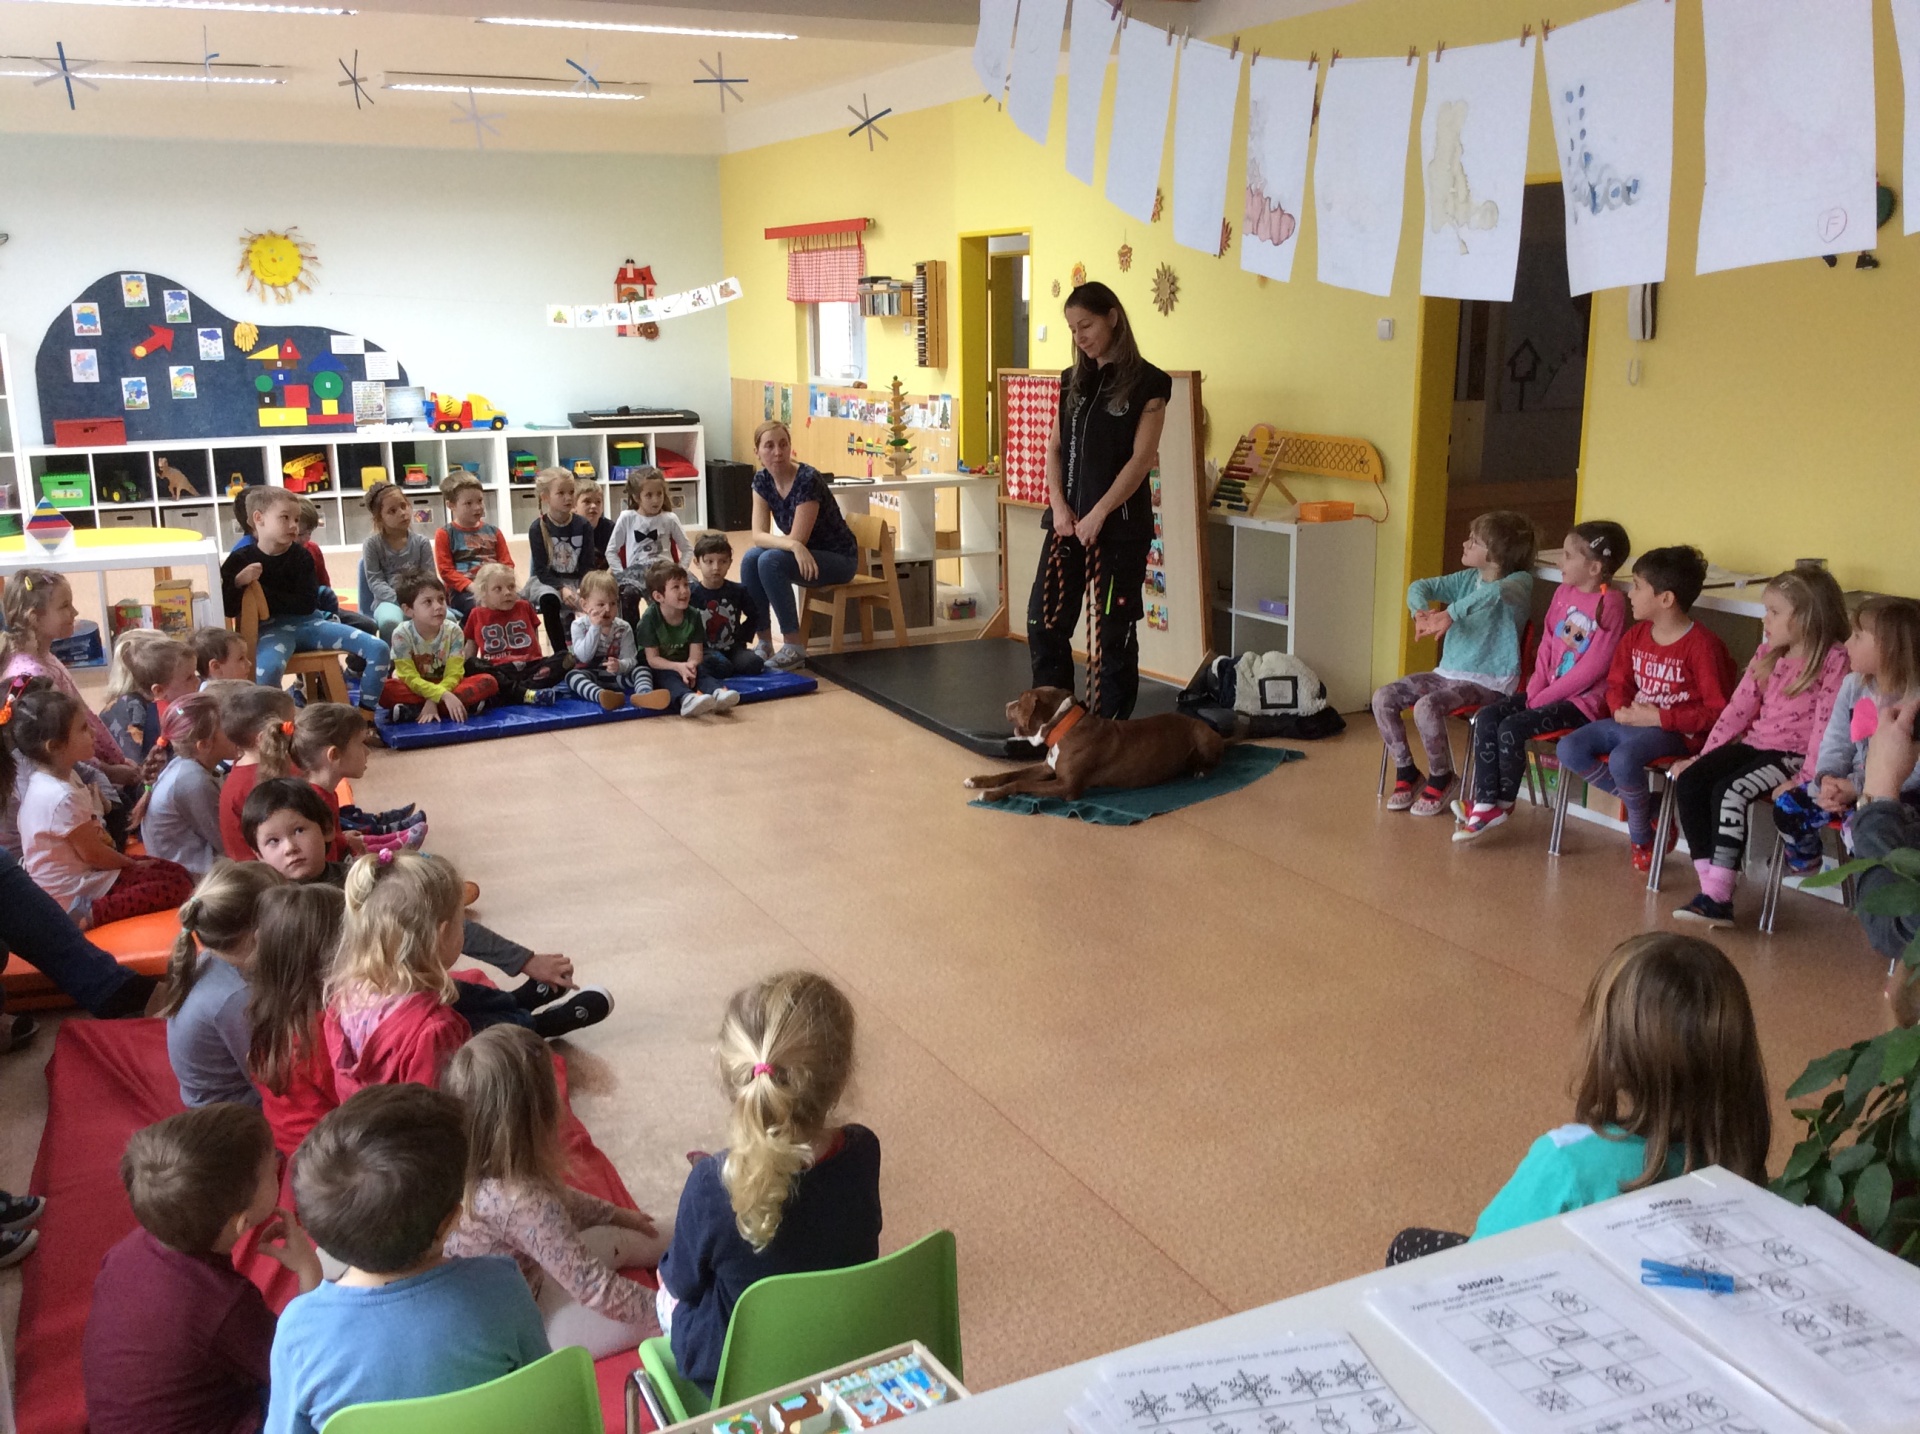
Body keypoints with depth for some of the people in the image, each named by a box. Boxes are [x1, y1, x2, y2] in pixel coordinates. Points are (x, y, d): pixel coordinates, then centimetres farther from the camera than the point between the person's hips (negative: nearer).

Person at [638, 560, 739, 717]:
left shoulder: (693, 616, -4)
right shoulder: (650, 618, -15)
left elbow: (696, 654, -8)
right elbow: (653, 658, -16)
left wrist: (690, 666, -32)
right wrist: (679, 667, -32)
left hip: (685, 665, 4)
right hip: (660, 668, -4)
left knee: (702, 669, -25)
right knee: (668, 677, -34)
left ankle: (717, 694, -55)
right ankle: (687, 698, -65)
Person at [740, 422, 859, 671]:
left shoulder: (807, 480, -26)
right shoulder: (762, 480, -5)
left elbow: (798, 539, -27)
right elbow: (759, 536, -15)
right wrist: (794, 545, -31)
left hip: (838, 558, -6)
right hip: (803, 555, 6)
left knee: (770, 562, -29)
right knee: (750, 559, -19)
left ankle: (795, 647, -19)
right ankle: (764, 643, -10)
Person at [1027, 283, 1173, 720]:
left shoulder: (1146, 382, -5)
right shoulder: (1073, 381, 12)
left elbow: (1141, 458, -11)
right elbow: (1054, 448, 11)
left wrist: (1099, 514, -16)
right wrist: (1058, 505, -4)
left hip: (1120, 525, -5)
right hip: (1067, 521, 6)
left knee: (1113, 632, 1)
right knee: (1044, 621, 4)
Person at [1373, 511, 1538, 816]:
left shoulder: (1520, 583, -10)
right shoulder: (1469, 578, 11)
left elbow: (1495, 592, -34)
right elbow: (1420, 586, 4)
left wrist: (1450, 614, -37)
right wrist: (1420, 611, -17)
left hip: (1488, 681, -7)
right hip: (1448, 672, 7)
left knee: (1426, 706, -31)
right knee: (1383, 698, -8)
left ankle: (1441, 778, -7)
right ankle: (1406, 772, 7)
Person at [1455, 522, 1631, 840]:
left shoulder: (1610, 604, -16)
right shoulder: (1563, 593, 7)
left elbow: (1593, 666, -19)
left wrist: (1545, 697, -16)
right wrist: (1535, 688, -3)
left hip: (1582, 699, -8)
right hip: (1549, 691, 8)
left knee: (1511, 729, -23)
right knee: (1486, 717, -10)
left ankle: (1504, 802, 0)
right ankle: (1485, 803, -11)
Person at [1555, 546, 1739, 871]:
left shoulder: (1702, 644, -15)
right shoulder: (1636, 635, 9)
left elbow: (1716, 711, -17)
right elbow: (1617, 682, 18)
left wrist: (1658, 717, -21)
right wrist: (1621, 710, -6)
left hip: (1674, 732, -8)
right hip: (1629, 721, 8)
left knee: (1623, 758, -36)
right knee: (1568, 749, -12)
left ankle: (1641, 836, -8)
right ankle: (1644, 806, -1)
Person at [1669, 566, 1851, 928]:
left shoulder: (1834, 659, -10)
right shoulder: (1768, 653, 13)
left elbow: (1826, 724, -16)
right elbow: (1739, 707, 12)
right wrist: (1703, 756, 7)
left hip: (1794, 754, -7)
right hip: (1753, 744, 7)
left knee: (1728, 790, -29)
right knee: (1688, 782, -15)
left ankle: (1718, 897, -24)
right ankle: (1711, 888, -17)